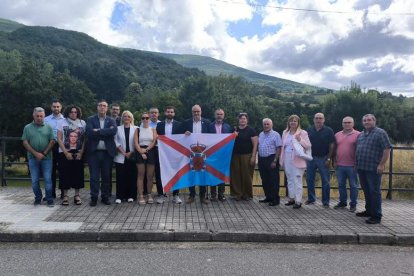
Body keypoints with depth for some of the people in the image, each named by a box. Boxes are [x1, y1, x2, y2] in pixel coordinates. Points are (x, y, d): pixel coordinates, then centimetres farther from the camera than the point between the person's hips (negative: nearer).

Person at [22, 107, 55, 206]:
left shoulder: (48, 127, 5)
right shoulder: (27, 128, 6)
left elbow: (52, 141, 0)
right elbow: (25, 142, 0)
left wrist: (44, 154, -9)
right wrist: (35, 153, -10)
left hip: (46, 158, -1)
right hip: (33, 158, 1)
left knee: (48, 179, -2)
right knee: (34, 180, 6)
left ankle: (49, 199, 5)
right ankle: (37, 198, 20)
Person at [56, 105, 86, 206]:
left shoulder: (82, 123, 4)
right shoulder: (63, 123, 2)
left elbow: (85, 139, 3)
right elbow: (59, 139, -1)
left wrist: (81, 152, -6)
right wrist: (66, 153, -9)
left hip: (78, 153, 1)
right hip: (65, 153, -1)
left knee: (78, 174, 4)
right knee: (65, 175, 1)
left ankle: (77, 195, 14)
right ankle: (65, 196, 9)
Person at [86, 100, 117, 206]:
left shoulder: (111, 121, 8)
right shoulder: (90, 120, 5)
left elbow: (114, 131, -13)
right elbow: (89, 132, -13)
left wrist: (98, 131, -15)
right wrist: (105, 132, -13)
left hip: (107, 152, 1)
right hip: (94, 152, -1)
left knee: (107, 176, 7)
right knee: (94, 176, 2)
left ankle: (105, 197, 18)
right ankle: (94, 197, 11)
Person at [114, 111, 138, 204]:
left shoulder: (135, 129, 5)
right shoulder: (118, 129, 8)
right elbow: (116, 142, 2)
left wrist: (131, 152, -8)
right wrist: (123, 152, -7)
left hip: (132, 156, 0)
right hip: (121, 157, 0)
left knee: (131, 176, 1)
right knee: (121, 177, 0)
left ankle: (130, 196, 10)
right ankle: (119, 196, 5)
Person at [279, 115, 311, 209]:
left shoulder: (302, 133, -2)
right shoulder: (285, 132, 13)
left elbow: (308, 146, -7)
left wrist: (300, 140, -22)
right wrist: (281, 159, 12)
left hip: (297, 160, -5)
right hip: (287, 160, 6)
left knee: (297, 181, -4)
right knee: (290, 180, 13)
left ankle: (298, 201, 1)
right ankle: (291, 198, 23)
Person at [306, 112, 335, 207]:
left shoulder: (328, 131, -3)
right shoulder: (309, 130, 6)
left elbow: (332, 145, -5)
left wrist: (329, 159, -11)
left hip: (323, 158, -3)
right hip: (311, 157, 3)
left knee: (325, 181, 3)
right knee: (309, 179, 9)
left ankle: (325, 201, 11)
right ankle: (311, 198, 22)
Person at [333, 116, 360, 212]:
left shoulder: (358, 135, -4)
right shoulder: (337, 135, 9)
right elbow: (334, 149, 14)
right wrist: (334, 161, 9)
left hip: (352, 166, -4)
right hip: (339, 165, 4)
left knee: (353, 186, 6)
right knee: (341, 185, 12)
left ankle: (353, 204, 17)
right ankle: (342, 202, 25)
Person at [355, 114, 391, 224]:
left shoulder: (380, 133, -6)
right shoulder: (361, 135, 16)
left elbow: (387, 149, -13)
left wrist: (381, 164, -18)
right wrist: (356, 164, 16)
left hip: (374, 168, -7)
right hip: (361, 168, 7)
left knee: (374, 192, -3)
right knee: (366, 190, 16)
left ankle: (376, 216, 3)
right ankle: (369, 210, 29)